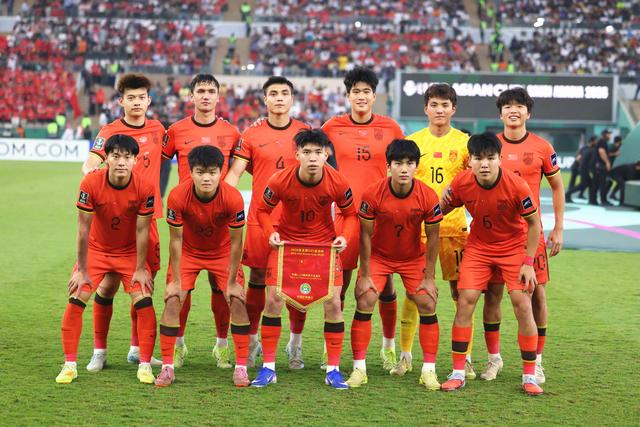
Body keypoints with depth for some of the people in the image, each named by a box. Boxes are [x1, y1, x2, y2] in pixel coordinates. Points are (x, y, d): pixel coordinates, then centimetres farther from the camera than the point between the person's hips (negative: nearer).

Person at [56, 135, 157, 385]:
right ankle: (70, 364, 0)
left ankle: (145, 365, -2)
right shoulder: (91, 184, -24)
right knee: (76, 300, -11)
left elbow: (142, 231, -14)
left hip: (130, 252, 0)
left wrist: (140, 269, -11)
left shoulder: (145, 188, -23)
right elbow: (83, 230, -17)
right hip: (96, 250, 0)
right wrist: (82, 270, -13)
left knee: (144, 302, -13)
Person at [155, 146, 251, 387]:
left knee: (237, 301, -10)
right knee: (172, 301, -11)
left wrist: (232, 282, -14)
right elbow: (176, 239, -18)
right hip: (188, 252, 0)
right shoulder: (178, 196, -29)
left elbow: (236, 242, -18)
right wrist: (176, 280, -15)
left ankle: (241, 367, 0)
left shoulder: (233, 198, -30)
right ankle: (167, 368, -4)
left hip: (222, 253, 0)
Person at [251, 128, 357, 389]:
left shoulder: (338, 183, -20)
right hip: (286, 241, 0)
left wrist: (344, 236, -20)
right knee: (273, 300, -7)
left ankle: (333, 370, 6)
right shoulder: (280, 182, -22)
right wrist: (271, 233, -21)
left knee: (333, 302, -6)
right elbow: (263, 210, -4)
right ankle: (268, 368, 4)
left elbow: (350, 214, -2)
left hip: (325, 243, 0)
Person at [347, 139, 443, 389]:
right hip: (379, 255, -1)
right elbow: (365, 235, -14)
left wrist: (429, 277, -9)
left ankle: (429, 371, 1)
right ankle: (359, 369, -3)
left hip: (414, 258, 1)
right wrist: (365, 275, -13)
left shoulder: (428, 197, -23)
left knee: (428, 304, -9)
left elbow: (432, 237, -11)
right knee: (365, 302, -13)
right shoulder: (373, 194, -25)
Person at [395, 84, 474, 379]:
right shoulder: (411, 142, 6)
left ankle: (465, 359, 5)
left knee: (461, 291, -2)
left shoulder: (465, 143, 4)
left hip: (454, 225, 0)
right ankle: (405, 356, 13)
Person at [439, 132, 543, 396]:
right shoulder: (461, 183, -19)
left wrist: (528, 263, -14)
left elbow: (534, 223, -13)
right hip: (478, 246, 2)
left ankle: (529, 376, 3)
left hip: (514, 247, -2)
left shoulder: (517, 186, -25)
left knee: (523, 305, -10)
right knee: (465, 300, -10)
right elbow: (441, 210, 1)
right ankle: (458, 373, 0)